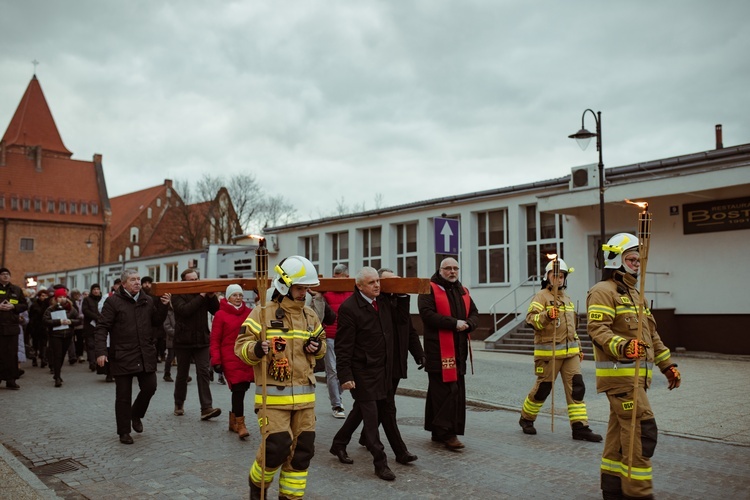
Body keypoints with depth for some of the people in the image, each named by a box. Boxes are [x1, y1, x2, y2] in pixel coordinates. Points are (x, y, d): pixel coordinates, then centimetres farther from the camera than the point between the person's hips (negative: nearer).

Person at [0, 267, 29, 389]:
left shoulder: (16, 290, 11)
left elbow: (25, 305, 10)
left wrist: (13, 306, -6)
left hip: (12, 326, 2)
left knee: (12, 354, 2)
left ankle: (11, 380, 7)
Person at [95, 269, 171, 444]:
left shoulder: (148, 300, 8)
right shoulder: (113, 301, -6)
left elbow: (156, 322, 12)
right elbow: (102, 328, -9)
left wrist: (163, 306, -4)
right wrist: (101, 352, -18)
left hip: (146, 355, 4)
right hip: (122, 356, -4)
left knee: (150, 387, 4)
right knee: (123, 395, 4)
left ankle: (136, 415, 33)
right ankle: (124, 432, 18)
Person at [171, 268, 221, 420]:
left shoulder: (204, 294, 9)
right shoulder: (178, 295, -3)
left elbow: (217, 311, 4)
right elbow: (184, 310, -21)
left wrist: (212, 296, -10)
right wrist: (201, 296, -20)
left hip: (202, 341, 2)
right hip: (183, 341, -2)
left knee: (204, 373, -7)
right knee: (182, 374, 11)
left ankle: (206, 408, -12)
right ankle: (179, 404, 30)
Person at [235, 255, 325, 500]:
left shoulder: (310, 315, 10)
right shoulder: (262, 313, -8)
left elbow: (321, 342, 22)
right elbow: (241, 347, -9)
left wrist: (318, 347, -1)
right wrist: (257, 349, -30)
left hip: (304, 395, 6)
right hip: (272, 394, -5)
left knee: (302, 450, 7)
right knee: (277, 447, -10)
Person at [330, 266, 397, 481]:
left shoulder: (384, 302, 4)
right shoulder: (349, 308, -16)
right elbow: (343, 347, -16)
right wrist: (345, 376, -18)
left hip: (381, 370, 7)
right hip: (362, 372, -7)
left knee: (360, 410, 19)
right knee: (371, 415, -2)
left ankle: (338, 444, 37)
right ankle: (380, 463, 7)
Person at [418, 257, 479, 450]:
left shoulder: (463, 291, 18)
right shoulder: (430, 289, -3)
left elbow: (474, 314, 15)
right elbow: (427, 314, -16)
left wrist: (467, 324, -9)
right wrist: (454, 323, -17)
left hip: (459, 349, 7)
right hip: (438, 349, -7)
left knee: (457, 390, 9)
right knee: (444, 390, -10)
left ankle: (437, 431, 19)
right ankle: (446, 432, -4)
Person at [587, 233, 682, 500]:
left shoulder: (634, 294, 22)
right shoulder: (603, 291, -9)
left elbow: (651, 334, 26)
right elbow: (598, 329, -20)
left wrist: (667, 364, 23)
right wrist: (622, 347, -36)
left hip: (635, 374, 9)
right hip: (620, 372, -9)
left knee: (621, 429, 12)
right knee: (642, 430, -11)